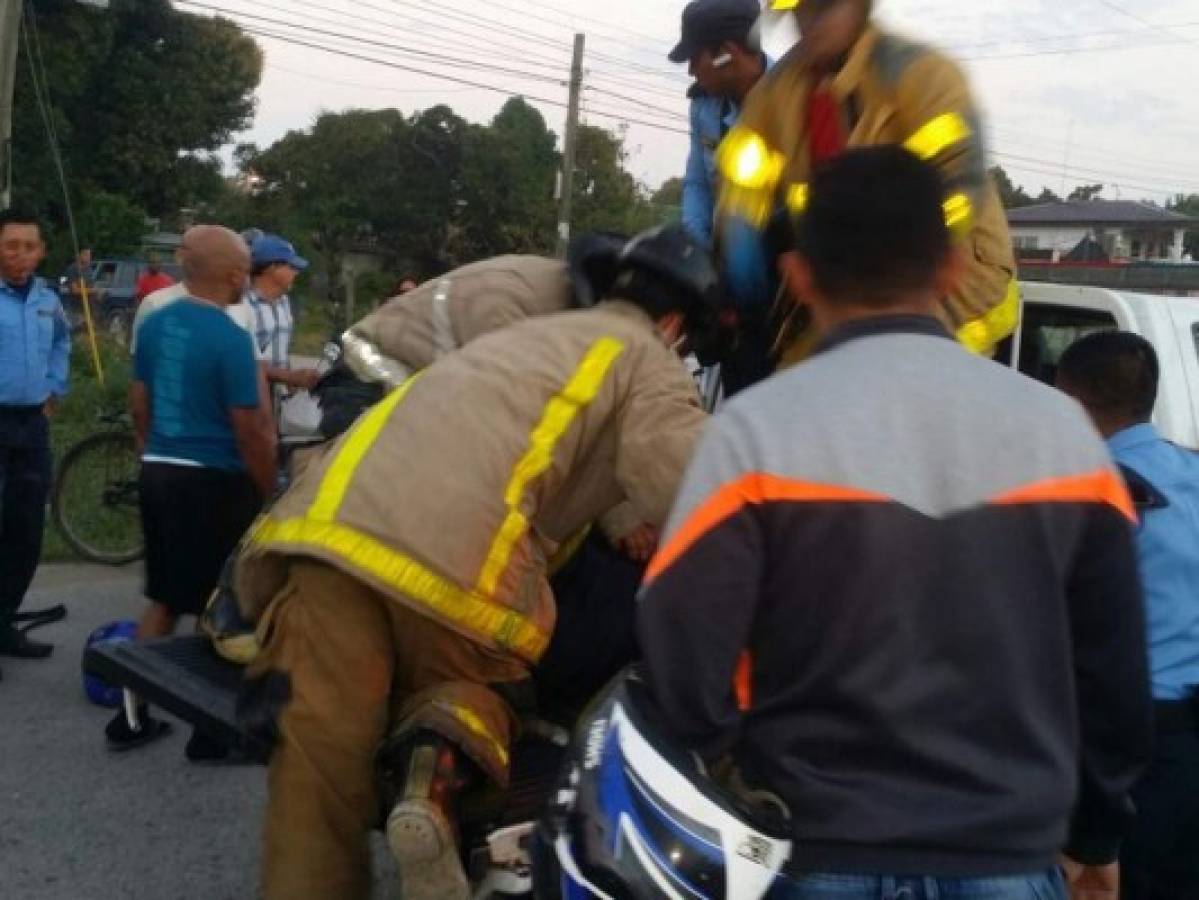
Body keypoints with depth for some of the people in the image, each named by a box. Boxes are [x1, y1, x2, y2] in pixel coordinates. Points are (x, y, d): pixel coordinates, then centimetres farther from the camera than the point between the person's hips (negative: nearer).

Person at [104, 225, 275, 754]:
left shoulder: (155, 324, 4)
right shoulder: (229, 338, -18)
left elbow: (139, 403, 13)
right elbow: (250, 430, -17)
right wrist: (268, 492, -5)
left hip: (159, 473, 7)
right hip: (214, 481, -7)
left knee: (164, 599, 18)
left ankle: (133, 715, 25)